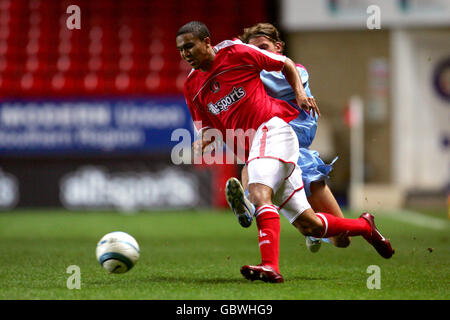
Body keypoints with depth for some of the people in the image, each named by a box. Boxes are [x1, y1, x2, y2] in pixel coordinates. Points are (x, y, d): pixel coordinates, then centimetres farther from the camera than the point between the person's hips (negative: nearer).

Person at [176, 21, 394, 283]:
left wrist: (300, 92, -7)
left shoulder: (236, 53, -4)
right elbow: (209, 127, 18)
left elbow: (286, 64, 8)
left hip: (271, 128, -6)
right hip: (248, 150, 6)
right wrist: (200, 144, -4)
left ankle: (270, 266, -43)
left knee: (259, 193, -33)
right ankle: (364, 226, 29)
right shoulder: (192, 86, 12)